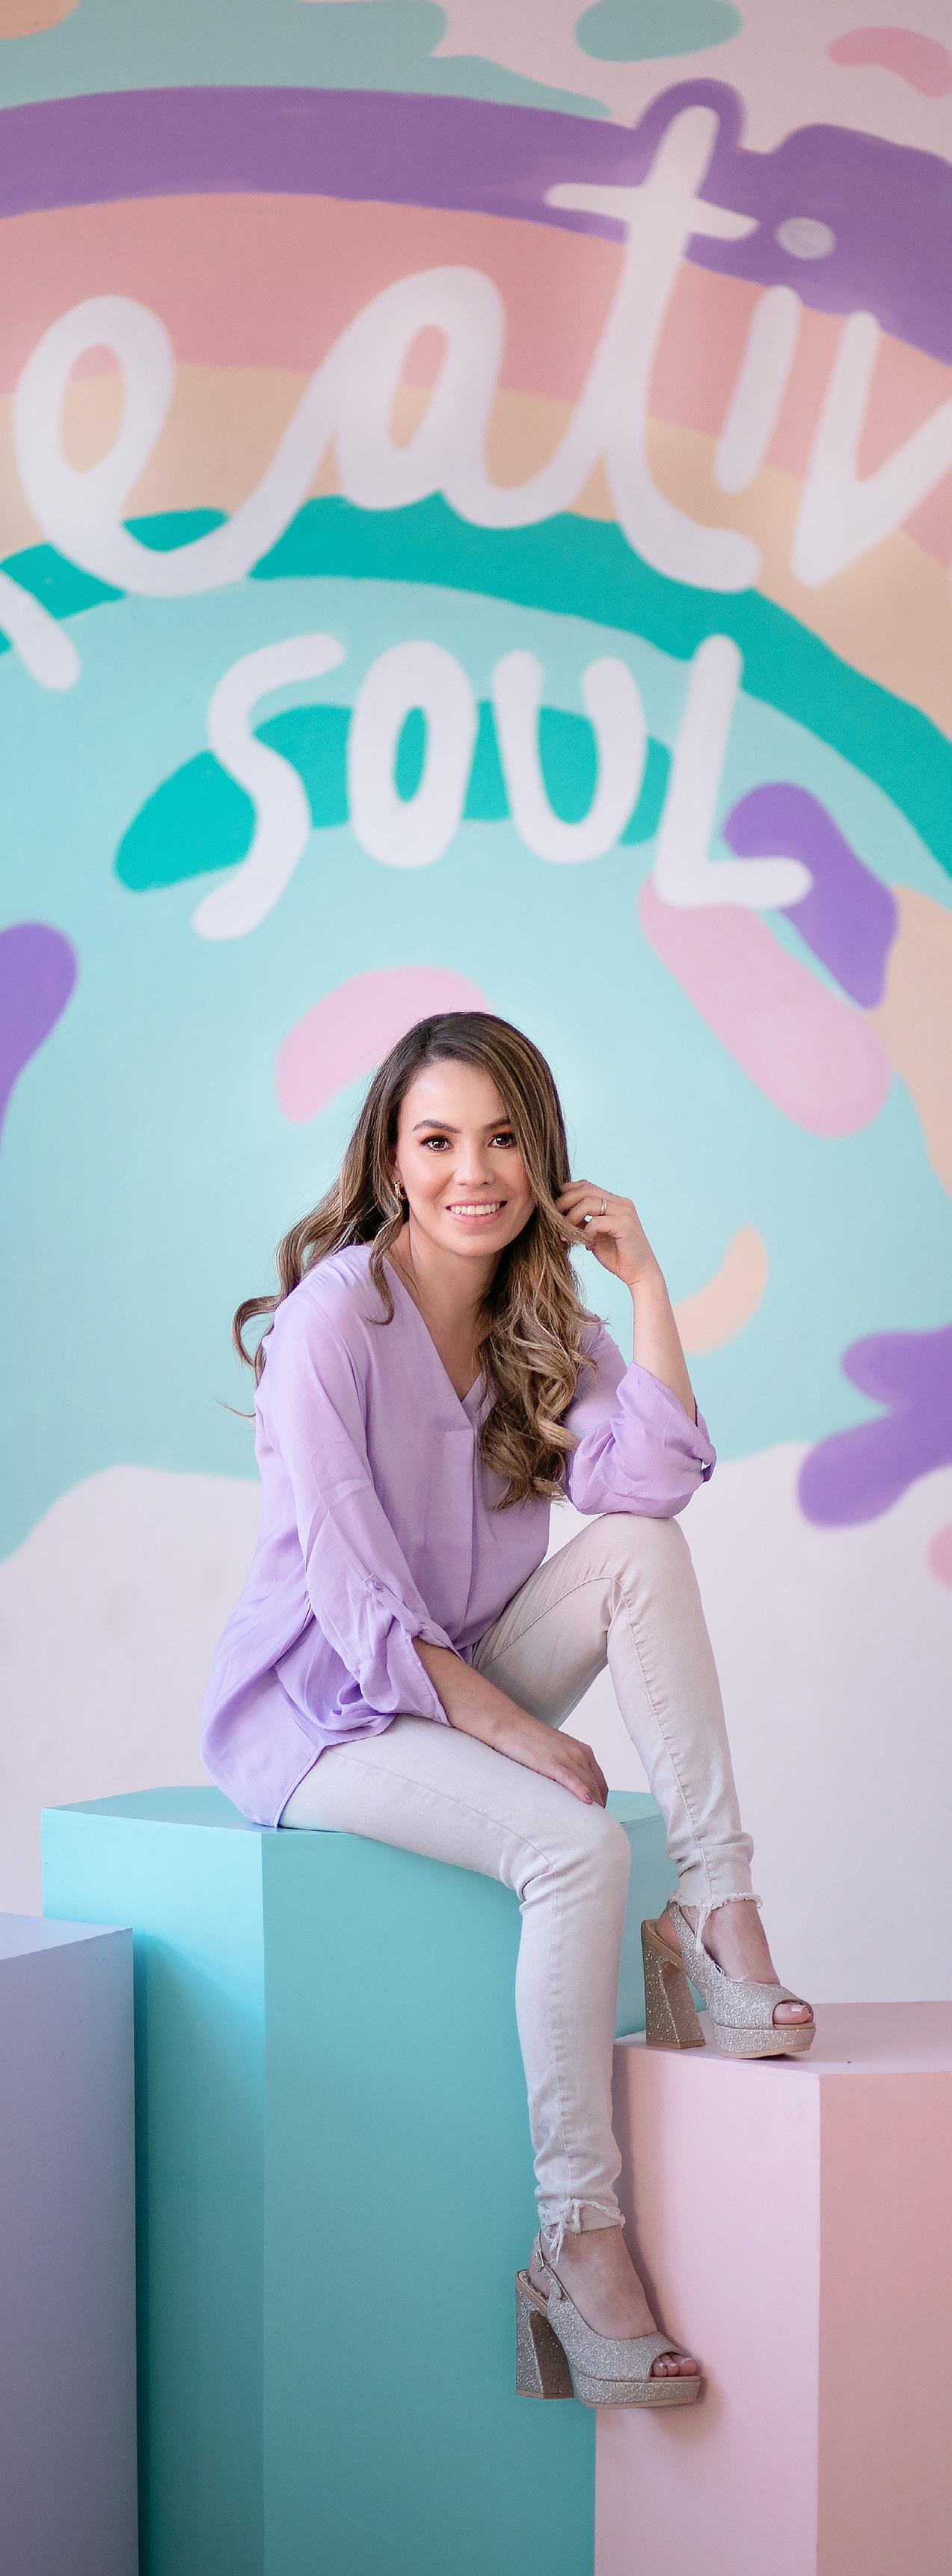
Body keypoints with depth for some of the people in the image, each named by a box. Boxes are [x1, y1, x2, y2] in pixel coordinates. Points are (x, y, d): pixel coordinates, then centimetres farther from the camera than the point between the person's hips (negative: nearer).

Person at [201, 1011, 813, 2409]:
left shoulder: (541, 1322, 4)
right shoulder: (337, 1313, -15)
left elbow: (652, 1479, -16)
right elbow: (353, 1593, -21)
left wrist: (645, 1276, -15)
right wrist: (526, 1736, -23)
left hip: (456, 1683, 6)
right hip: (315, 1713, -6)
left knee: (639, 1549, -18)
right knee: (580, 1848, -29)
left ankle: (719, 1912, -19)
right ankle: (577, 2245, -21)